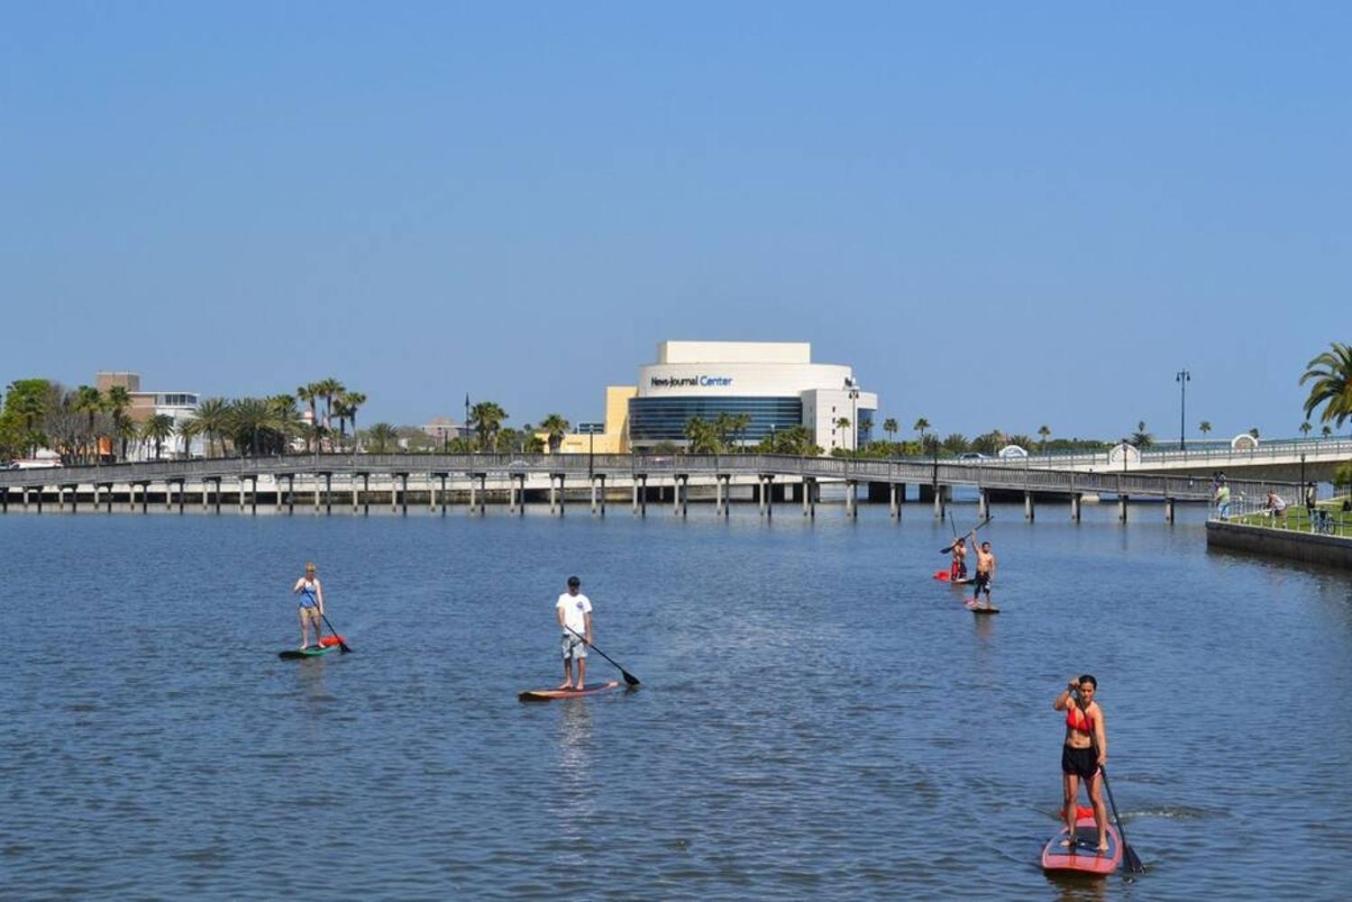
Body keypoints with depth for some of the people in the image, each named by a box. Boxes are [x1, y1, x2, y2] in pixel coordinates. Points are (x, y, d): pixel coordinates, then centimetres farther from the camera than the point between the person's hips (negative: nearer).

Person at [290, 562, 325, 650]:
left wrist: (321, 607, -9)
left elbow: (319, 595, -2)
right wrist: (300, 587, -29)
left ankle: (318, 642, 18)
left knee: (318, 625, 0)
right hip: (304, 607, 0)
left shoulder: (316, 582, 1)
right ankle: (305, 643, 2)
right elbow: (294, 592, -9)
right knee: (304, 625, -6)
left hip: (314, 607, 0)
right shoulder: (302, 580, -1)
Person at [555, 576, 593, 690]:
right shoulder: (563, 598, 9)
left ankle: (581, 682, -3)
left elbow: (587, 618, 2)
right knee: (566, 658, 6)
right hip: (567, 633, 3)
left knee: (581, 657, -6)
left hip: (579, 633, -3)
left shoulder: (583, 599, 3)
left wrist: (588, 635, -3)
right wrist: (561, 621, -29)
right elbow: (560, 610, -7)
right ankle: (568, 681, 15)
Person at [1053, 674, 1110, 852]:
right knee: (1070, 797, 7)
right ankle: (1071, 835, 19)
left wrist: (1102, 754, -44)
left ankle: (1103, 838, 1)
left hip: (1089, 755, -4)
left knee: (1096, 799, -3)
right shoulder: (1071, 702, -3)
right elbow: (1057, 706, -24)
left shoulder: (1095, 710, -15)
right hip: (1070, 753, 4)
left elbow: (1100, 734, -29)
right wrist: (1068, 689, -33)